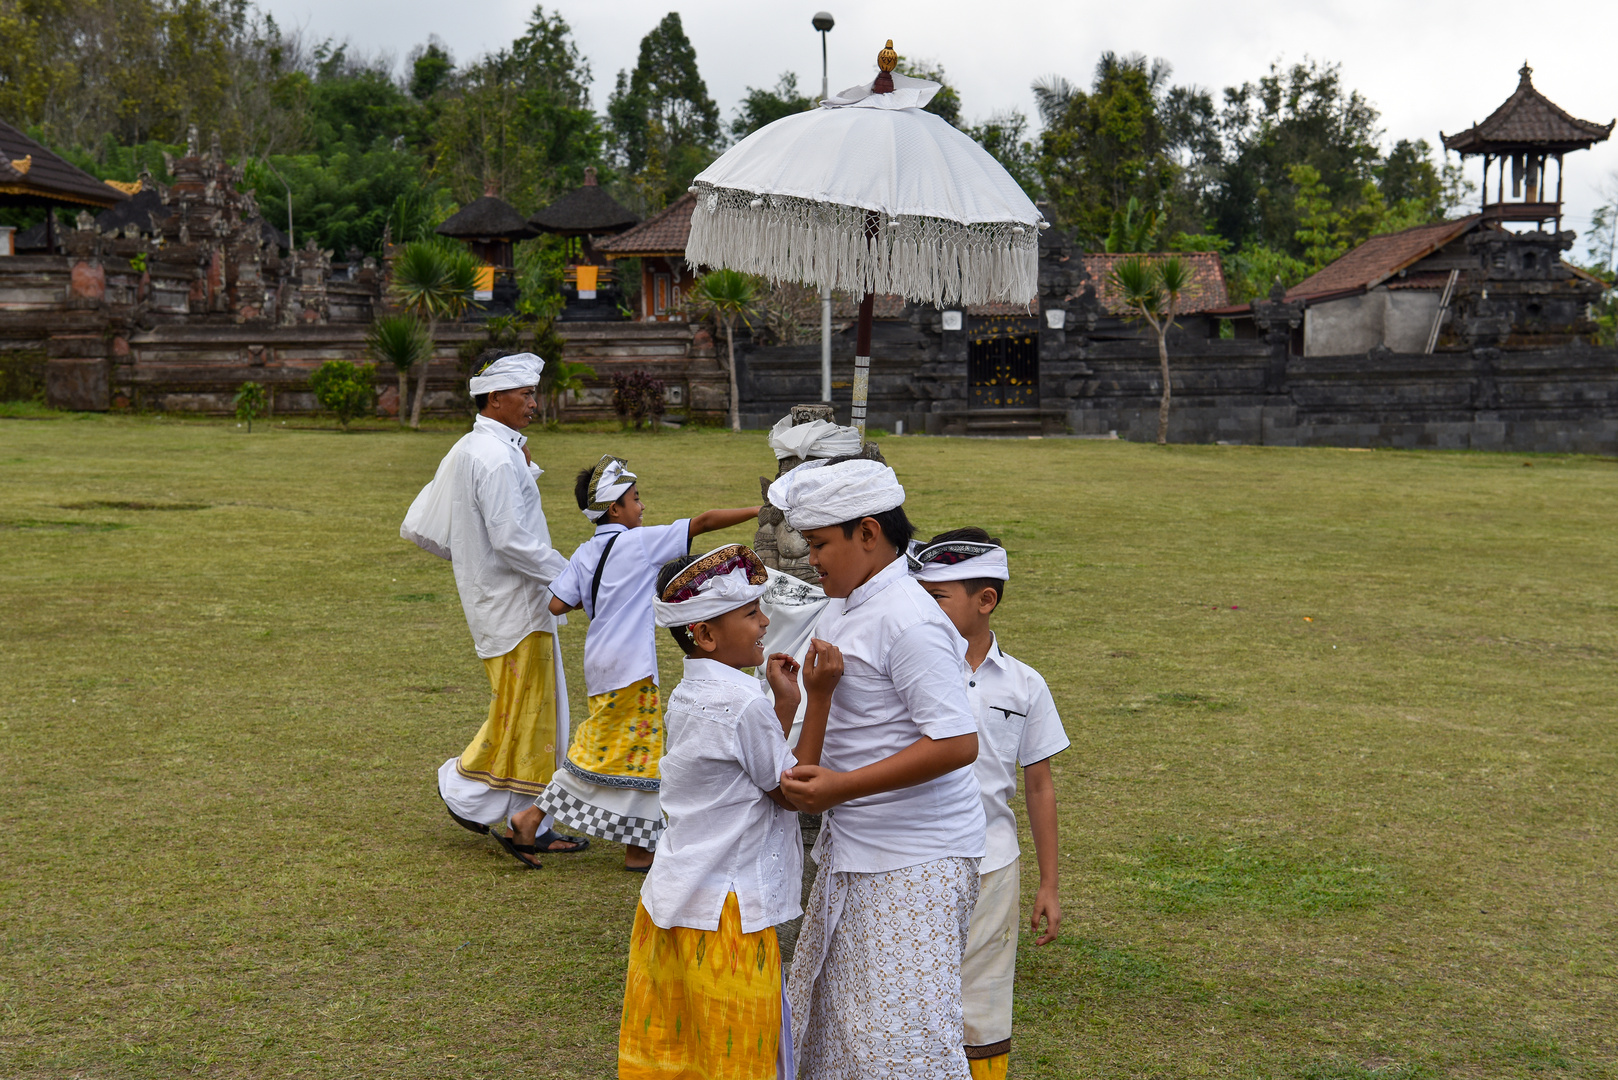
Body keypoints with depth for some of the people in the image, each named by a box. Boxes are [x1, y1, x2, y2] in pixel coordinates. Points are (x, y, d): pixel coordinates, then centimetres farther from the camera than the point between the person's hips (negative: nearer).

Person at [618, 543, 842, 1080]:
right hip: (726, 913, -9)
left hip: (670, 897, 9)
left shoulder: (688, 695, 9)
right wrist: (818, 698, -13)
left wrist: (786, 701, 10)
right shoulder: (744, 702, -19)